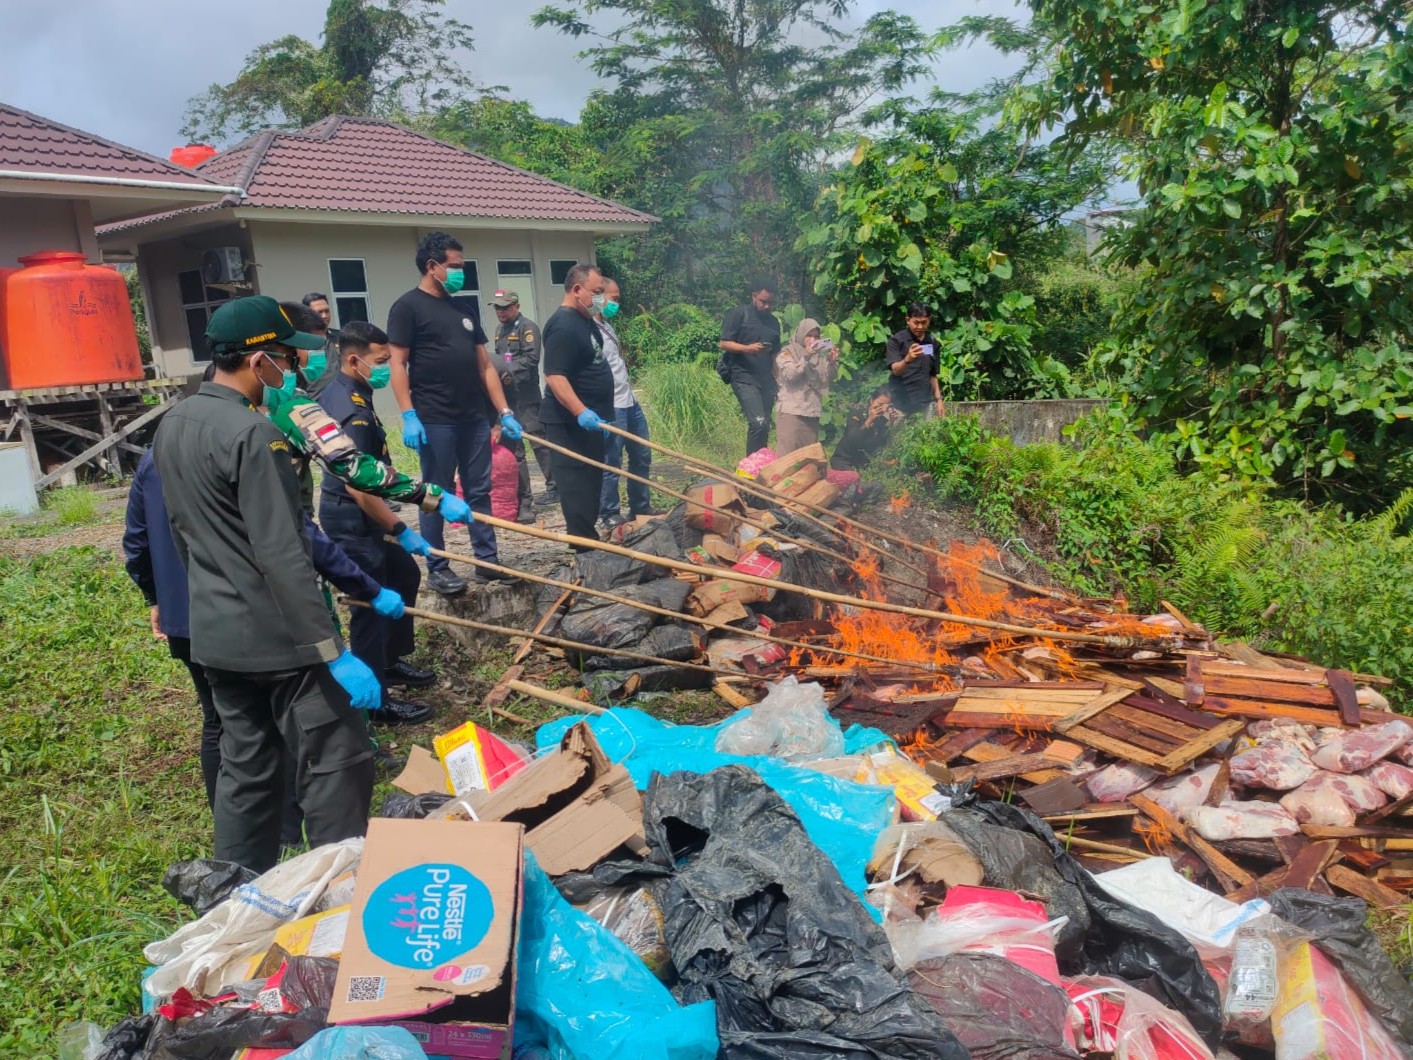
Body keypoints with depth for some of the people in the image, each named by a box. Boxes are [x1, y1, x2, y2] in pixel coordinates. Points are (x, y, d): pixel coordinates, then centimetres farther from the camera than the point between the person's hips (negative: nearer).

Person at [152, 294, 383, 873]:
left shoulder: (173, 423, 8)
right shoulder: (253, 434, -21)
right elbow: (282, 558, -24)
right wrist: (335, 652, -22)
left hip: (213, 633, 9)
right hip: (274, 634, -9)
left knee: (244, 768, 18)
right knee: (337, 761, 1)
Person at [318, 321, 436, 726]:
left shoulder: (335, 392, 7)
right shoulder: (354, 413, -26)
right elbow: (358, 487, -29)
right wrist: (401, 529, -23)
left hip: (359, 510, 11)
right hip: (352, 517, -11)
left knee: (404, 574, 21)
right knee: (371, 601, -2)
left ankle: (390, 661, 36)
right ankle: (375, 699, 10)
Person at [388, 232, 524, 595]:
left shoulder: (464, 310, 16)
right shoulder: (408, 307, -3)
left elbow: (485, 365, 16)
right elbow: (398, 364, -9)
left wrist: (504, 412, 10)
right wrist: (409, 416, -18)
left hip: (475, 418, 7)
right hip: (436, 421, -6)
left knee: (479, 491, 9)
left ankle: (487, 560, 17)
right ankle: (437, 568, 11)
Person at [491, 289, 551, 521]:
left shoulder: (528, 327, -5)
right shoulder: (500, 329, 20)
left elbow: (531, 358, -16)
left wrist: (511, 371, -23)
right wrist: (497, 371, 10)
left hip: (525, 395, -8)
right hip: (506, 395, 8)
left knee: (538, 440, -7)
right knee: (513, 446, 7)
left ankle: (554, 488, 4)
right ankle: (523, 499, 13)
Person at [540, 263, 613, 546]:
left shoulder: (586, 321, 14)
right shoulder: (563, 326, -18)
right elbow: (554, 375, -27)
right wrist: (581, 412, -37)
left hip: (588, 420, 10)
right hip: (569, 422, -10)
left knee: (591, 483, 15)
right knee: (577, 486, -7)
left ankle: (589, 542, 24)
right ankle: (585, 550, -3)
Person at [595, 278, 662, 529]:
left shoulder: (608, 327, 13)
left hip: (630, 401, 10)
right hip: (611, 408, -10)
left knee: (642, 457, 17)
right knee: (611, 463, 1)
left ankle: (640, 506, 29)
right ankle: (609, 514, 13)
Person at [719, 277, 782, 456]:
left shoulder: (773, 321, 19)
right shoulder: (739, 314, 2)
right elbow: (724, 344, -4)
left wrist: (777, 381, 13)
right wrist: (747, 348, -20)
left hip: (766, 379, 6)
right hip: (744, 376, -6)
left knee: (765, 426, 5)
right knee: (759, 423, -18)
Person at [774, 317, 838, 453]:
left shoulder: (819, 355, 16)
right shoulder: (788, 352, 5)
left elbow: (827, 381, 13)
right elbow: (790, 376, -10)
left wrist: (832, 362, -2)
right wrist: (806, 357, -17)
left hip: (812, 412, 5)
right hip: (792, 411, -4)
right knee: (788, 453, -11)